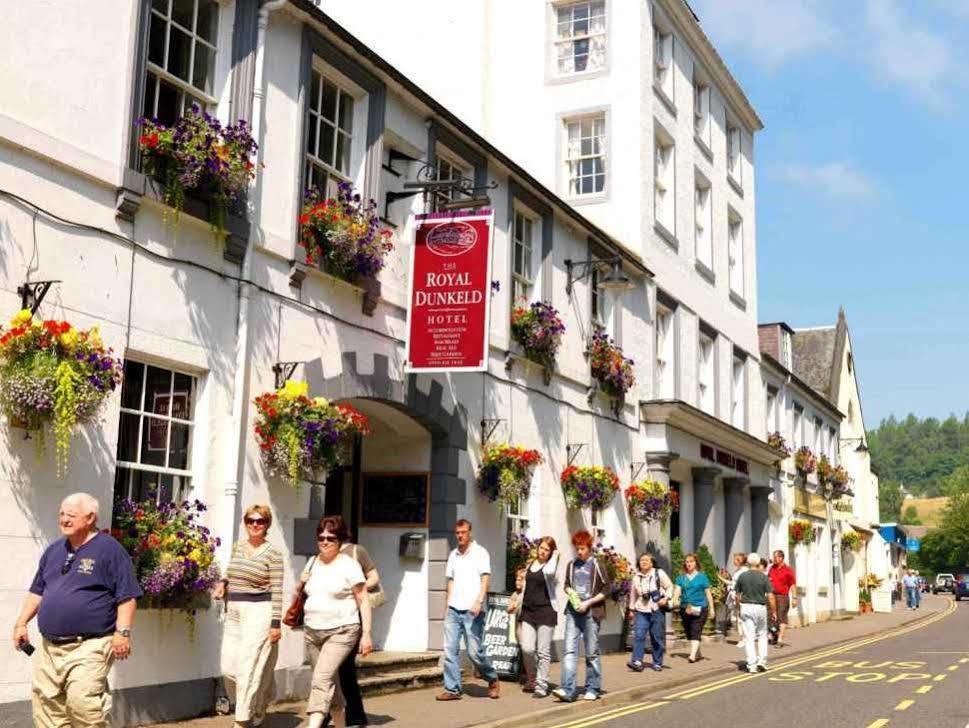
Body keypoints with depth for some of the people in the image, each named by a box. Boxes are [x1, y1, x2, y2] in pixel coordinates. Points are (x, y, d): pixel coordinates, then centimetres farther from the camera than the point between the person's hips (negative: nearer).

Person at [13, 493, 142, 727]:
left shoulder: (109, 550, -6)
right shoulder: (53, 550, 16)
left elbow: (126, 597, -9)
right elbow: (37, 592, 25)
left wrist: (122, 632, -16)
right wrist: (21, 623, 16)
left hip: (89, 646, -7)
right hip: (49, 647, 7)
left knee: (82, 703, -17)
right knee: (46, 702, 8)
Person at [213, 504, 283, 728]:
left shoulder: (272, 554, -7)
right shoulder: (237, 547, 11)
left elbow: (276, 591, -9)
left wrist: (276, 623, -13)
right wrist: (223, 582, 4)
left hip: (258, 613, -7)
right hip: (234, 613, 7)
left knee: (249, 667, -7)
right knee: (229, 667, 7)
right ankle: (258, 707, 28)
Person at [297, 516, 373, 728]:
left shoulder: (349, 565, -7)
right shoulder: (312, 563, 10)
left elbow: (363, 600, -6)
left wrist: (366, 634, -10)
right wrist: (301, 583, 7)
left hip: (340, 632, -6)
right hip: (312, 631, 6)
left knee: (321, 679, -20)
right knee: (331, 683, 13)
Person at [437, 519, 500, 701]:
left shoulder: (480, 552, -1)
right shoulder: (453, 554, 15)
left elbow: (485, 579, -8)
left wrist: (479, 601, -21)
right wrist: (447, 605, 15)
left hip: (472, 611, -5)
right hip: (453, 610, 5)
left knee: (474, 651, -5)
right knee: (450, 650, -1)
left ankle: (492, 680, 18)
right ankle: (452, 689, 5)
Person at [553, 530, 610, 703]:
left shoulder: (596, 565, -3)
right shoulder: (571, 565, 9)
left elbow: (606, 589, -3)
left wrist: (588, 602, -11)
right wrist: (570, 592, -3)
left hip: (591, 612, -3)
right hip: (573, 611, 3)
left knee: (592, 653, 5)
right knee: (569, 651, -7)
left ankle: (592, 689, 17)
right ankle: (567, 690, -11)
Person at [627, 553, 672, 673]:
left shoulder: (659, 573, 2)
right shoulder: (636, 576, 11)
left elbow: (669, 587, 5)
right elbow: (633, 594, 20)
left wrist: (666, 598, -11)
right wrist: (632, 608, 18)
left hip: (657, 610, -2)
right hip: (641, 610, 2)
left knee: (657, 638, 3)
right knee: (638, 635, -13)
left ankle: (657, 663, 14)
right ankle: (637, 662, -18)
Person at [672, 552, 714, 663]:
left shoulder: (702, 577, 2)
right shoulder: (681, 577, 9)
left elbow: (708, 593, 5)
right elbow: (677, 589, -2)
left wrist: (711, 608, 4)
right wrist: (675, 599, -23)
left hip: (700, 608, -4)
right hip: (685, 608, 4)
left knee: (695, 632, -14)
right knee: (688, 633, 10)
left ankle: (693, 655, -21)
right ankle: (697, 653, 27)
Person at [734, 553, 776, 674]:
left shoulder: (742, 576, 0)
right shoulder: (764, 577, -7)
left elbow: (737, 595, 7)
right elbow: (770, 597, -9)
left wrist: (740, 608, 19)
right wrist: (773, 611, 1)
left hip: (746, 607, 1)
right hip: (760, 607, -1)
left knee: (749, 637, 3)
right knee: (762, 635, 17)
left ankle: (752, 665, -1)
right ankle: (762, 660, 8)